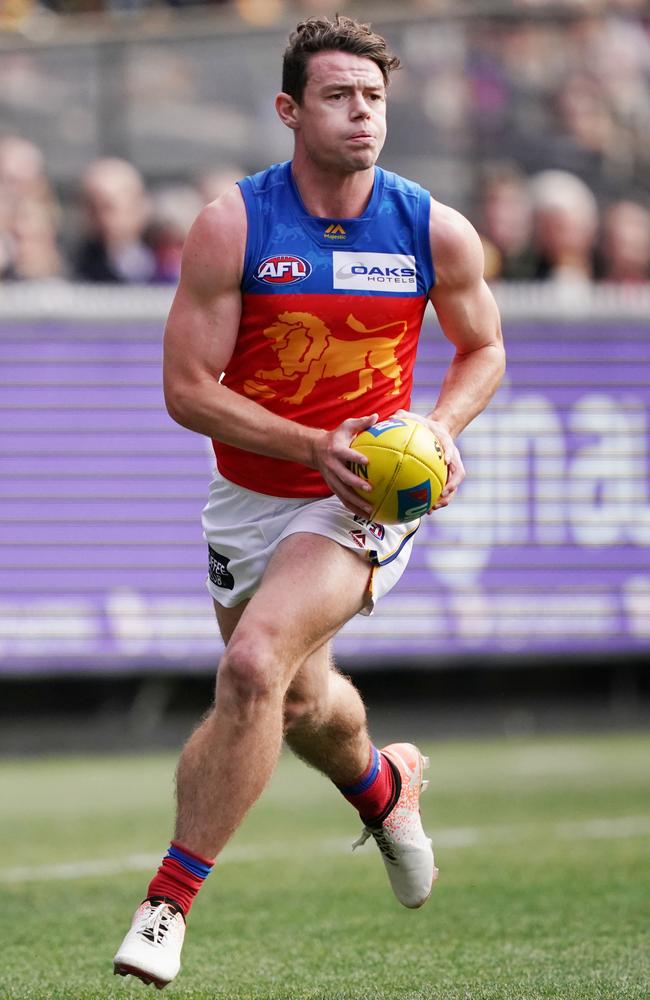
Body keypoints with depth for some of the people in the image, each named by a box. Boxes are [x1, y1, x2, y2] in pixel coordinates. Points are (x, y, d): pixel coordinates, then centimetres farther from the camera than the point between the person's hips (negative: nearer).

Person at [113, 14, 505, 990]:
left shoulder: (437, 233, -6)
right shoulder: (232, 225, -12)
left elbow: (483, 348, 12)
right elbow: (187, 388, -12)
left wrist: (441, 428, -9)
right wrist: (314, 446, -22)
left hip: (365, 502, -2)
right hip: (251, 497, 2)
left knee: (254, 663, -25)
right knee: (302, 704, 19)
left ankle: (172, 899, -17)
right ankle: (381, 783, 57)